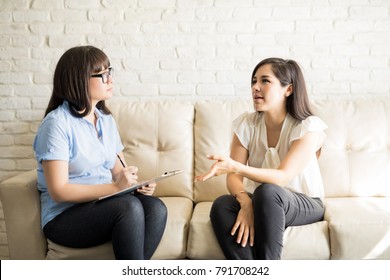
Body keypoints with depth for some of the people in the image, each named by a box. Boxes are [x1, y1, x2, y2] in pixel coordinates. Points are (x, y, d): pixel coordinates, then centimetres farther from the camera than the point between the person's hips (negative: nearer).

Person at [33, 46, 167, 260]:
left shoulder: (106, 119, 11)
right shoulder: (57, 123, -11)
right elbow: (59, 191, -17)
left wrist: (136, 183, -10)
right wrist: (115, 187, -24)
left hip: (105, 205, 6)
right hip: (65, 217, -6)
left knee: (155, 207, -23)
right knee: (129, 206, -32)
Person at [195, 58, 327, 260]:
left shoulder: (308, 127, -16)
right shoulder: (247, 124, -5)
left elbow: (283, 177, -28)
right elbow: (234, 177, -10)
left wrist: (236, 166, -44)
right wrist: (246, 202, -33)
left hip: (304, 204, -3)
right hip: (263, 204, 3)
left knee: (267, 192, -37)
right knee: (221, 206, -29)